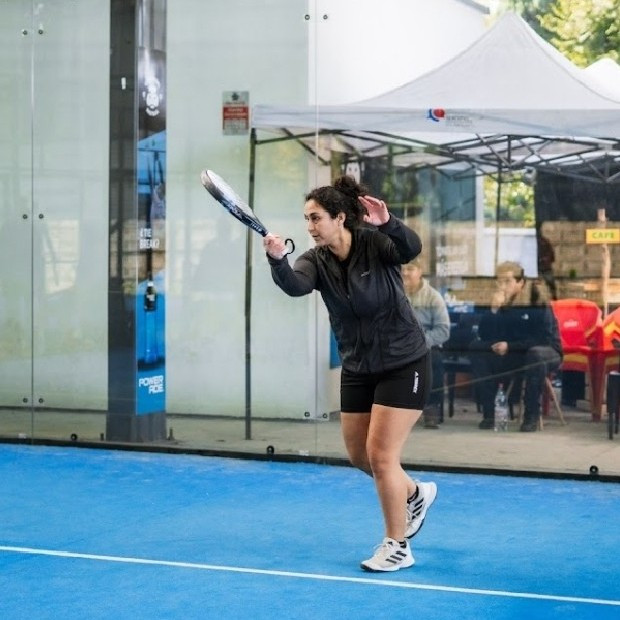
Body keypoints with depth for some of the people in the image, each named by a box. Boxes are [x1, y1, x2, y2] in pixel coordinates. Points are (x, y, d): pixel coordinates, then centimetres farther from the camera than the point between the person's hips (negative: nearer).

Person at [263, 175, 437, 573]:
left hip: (403, 365, -6)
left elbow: (411, 248, -38)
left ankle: (398, 547, 5)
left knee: (381, 455, -9)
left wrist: (387, 223, -57)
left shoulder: (376, 244, -17)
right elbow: (294, 285, -29)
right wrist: (278, 261, -50)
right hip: (358, 370, 6)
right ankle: (416, 494, 41)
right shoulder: (316, 260, -8)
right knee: (360, 457, 12)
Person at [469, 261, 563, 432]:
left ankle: (531, 416, -26)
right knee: (476, 349, -14)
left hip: (545, 352, -5)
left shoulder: (536, 299, -19)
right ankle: (489, 413, -15)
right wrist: (494, 310, -27)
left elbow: (544, 338, -24)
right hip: (513, 357, 5)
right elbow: (484, 336, -12)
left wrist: (510, 346, -31)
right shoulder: (500, 301, -6)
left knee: (535, 354, -39)